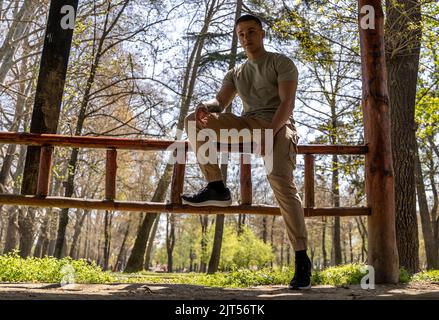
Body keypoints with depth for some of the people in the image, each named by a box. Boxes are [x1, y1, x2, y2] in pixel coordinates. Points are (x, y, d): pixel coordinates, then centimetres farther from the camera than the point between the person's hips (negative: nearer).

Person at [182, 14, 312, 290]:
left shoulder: (281, 62, 7)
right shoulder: (235, 74, 25)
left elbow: (287, 102, -7)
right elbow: (220, 103, 9)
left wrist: (270, 131, -25)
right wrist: (205, 107, -17)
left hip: (277, 125, -5)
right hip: (249, 126, 5)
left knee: (280, 179, -31)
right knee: (196, 120, -14)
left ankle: (302, 258, -30)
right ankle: (216, 187, -18)